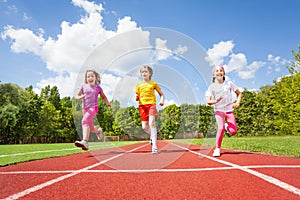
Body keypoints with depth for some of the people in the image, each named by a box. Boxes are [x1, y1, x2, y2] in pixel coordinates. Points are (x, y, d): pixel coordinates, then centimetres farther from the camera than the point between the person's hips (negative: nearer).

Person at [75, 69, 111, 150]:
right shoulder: (84, 86, 8)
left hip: (93, 107, -4)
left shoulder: (98, 87, 5)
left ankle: (85, 141, -38)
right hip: (85, 108, 4)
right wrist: (80, 97, -15)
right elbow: (76, 96, 8)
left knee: (84, 121, -29)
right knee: (91, 128, 12)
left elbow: (103, 96, 20)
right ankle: (98, 131, 48)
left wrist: (107, 103, 4)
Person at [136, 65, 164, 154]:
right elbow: (137, 97, 18)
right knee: (144, 127, -1)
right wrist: (136, 98, -6)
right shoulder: (139, 85, 15)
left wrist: (162, 100, -8)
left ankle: (154, 146, -16)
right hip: (142, 105, 3)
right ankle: (152, 136, 33)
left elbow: (161, 94, 12)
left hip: (151, 104, -3)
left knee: (152, 123, -19)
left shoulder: (153, 83, 9)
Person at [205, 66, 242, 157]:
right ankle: (217, 149, -5)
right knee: (221, 128, -23)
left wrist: (237, 103, -5)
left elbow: (239, 93, 12)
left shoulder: (229, 83, 3)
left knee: (233, 131, -11)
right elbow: (208, 101, -10)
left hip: (229, 109, 2)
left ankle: (227, 126, 26)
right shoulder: (212, 87, -2)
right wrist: (214, 101, -32)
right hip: (219, 110, -2)